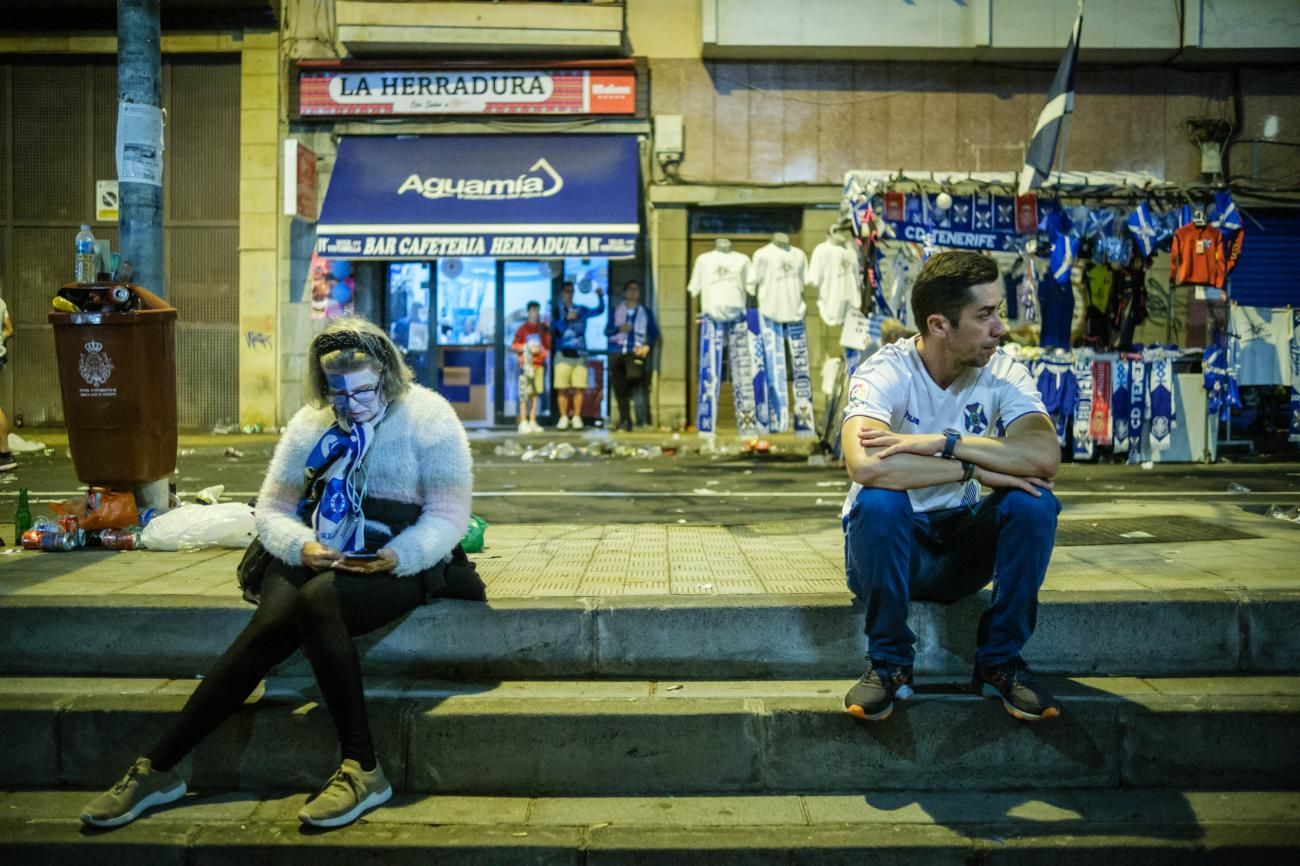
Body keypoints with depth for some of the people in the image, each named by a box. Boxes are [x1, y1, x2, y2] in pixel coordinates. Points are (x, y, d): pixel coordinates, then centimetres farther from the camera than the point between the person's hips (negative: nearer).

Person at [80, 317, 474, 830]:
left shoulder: (428, 419, -4)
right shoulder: (312, 423, 9)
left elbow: (449, 515, -7)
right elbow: (272, 508, 9)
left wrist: (399, 556, -24)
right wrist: (301, 546, -12)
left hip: (397, 563, -4)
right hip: (318, 558, 4)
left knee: (317, 602, -35)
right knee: (268, 626, -26)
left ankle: (361, 770, -30)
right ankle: (157, 769, -21)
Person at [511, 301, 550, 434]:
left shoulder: (543, 328, 12)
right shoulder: (523, 328, 0)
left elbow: (548, 345, 14)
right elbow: (514, 345, -2)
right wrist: (528, 348, -12)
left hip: (539, 364, 5)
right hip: (527, 364, -5)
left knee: (536, 393, 6)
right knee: (525, 393, -7)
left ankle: (532, 421, 12)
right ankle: (523, 422, -5)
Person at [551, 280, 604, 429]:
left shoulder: (581, 310, 15)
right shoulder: (557, 310, 8)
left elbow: (599, 310, 11)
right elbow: (554, 327, -5)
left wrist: (600, 297, -4)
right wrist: (566, 319, -18)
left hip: (580, 353, 2)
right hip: (564, 353, -1)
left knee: (578, 388, -3)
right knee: (563, 388, -4)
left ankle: (576, 417, 3)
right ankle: (564, 417, 1)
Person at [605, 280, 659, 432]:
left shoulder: (646, 312, 14)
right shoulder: (615, 311, 17)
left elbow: (654, 333, 10)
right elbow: (607, 331, 10)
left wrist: (647, 346, -9)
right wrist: (619, 329, -11)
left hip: (636, 353, -2)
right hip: (617, 353, 2)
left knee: (637, 389, -17)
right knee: (620, 388, -1)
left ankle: (643, 422, -16)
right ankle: (624, 421, 5)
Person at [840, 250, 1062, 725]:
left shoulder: (1003, 374, -8)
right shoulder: (886, 373, -19)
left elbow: (1045, 456, -26)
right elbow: (865, 465, -39)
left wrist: (942, 443, -32)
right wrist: (974, 468, -31)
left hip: (963, 551, 3)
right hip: (890, 547, -3)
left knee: (1035, 502, -23)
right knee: (879, 500, -34)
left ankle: (1001, 660, -6)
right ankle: (888, 662, -14)